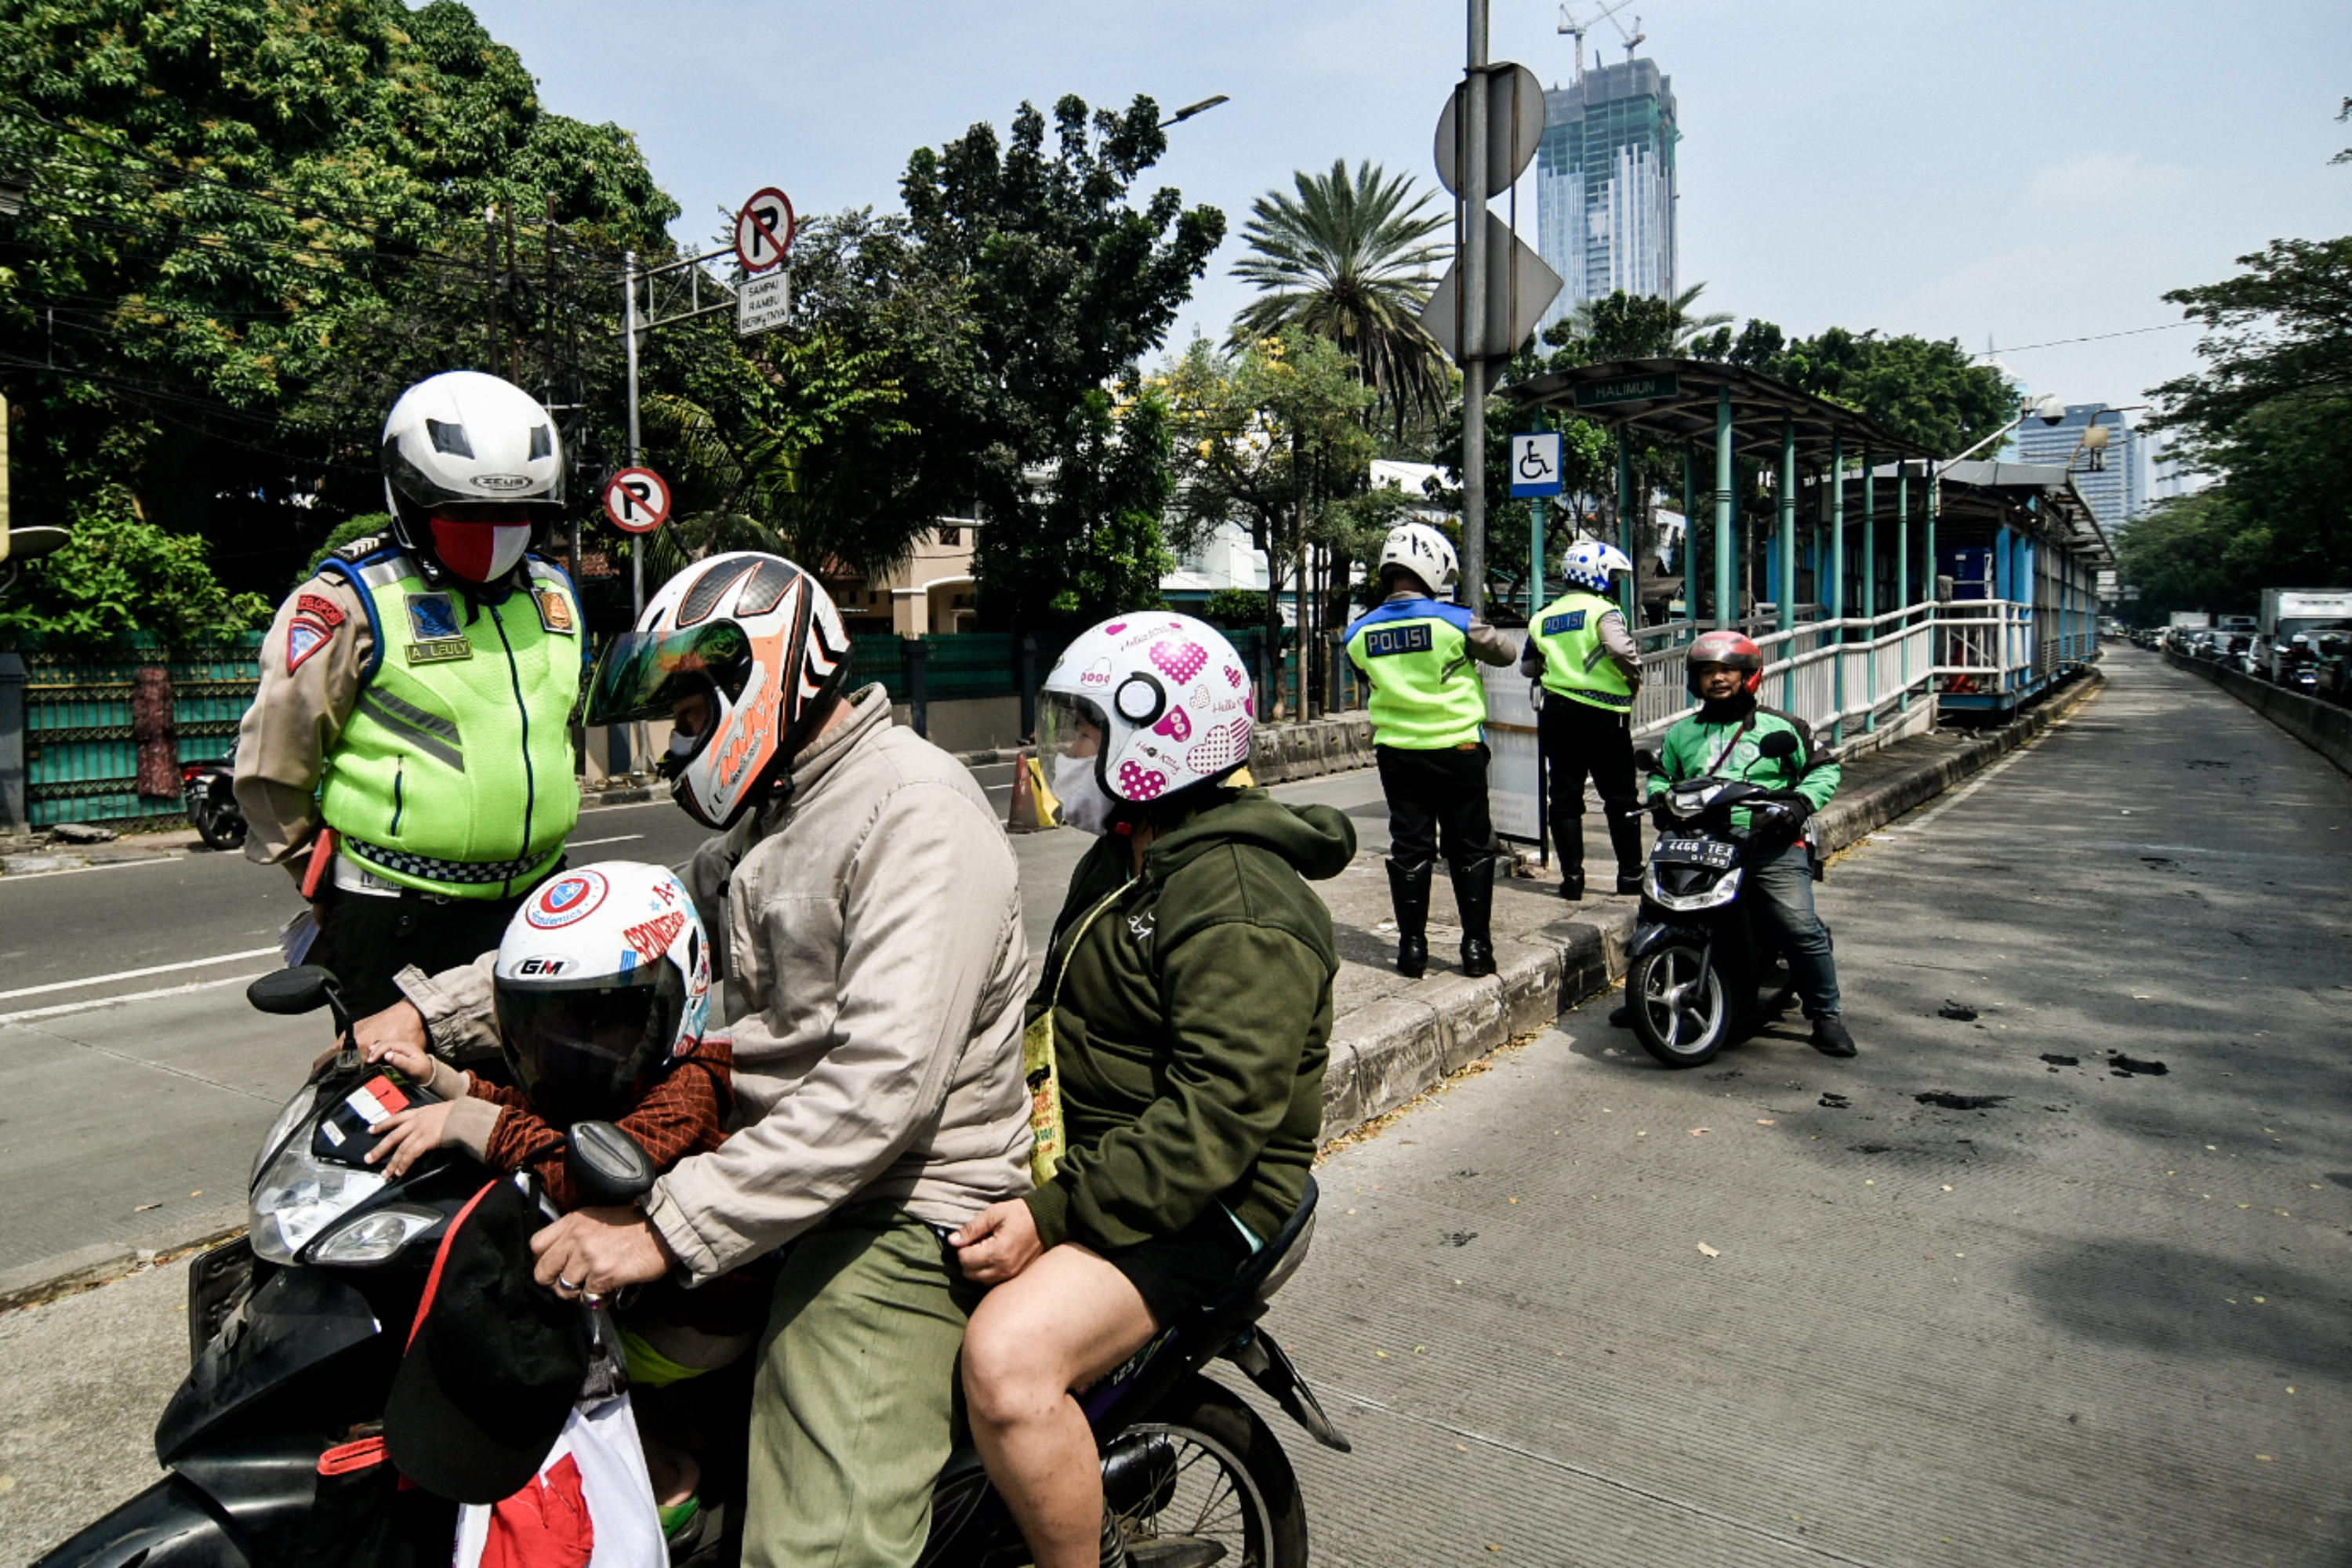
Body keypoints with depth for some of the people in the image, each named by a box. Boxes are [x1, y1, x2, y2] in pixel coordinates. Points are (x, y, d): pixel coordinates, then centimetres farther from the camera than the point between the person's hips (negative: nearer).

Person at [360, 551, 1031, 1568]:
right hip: (779, 1171, 10)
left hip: (893, 1225, -10)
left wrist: (671, 1230, -26)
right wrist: (432, 1009, 8)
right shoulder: (770, 820, 17)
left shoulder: (918, 815, -17)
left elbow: (887, 1077, -26)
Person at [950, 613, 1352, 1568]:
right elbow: (1059, 1021, 21)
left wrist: (1056, 1216, -30)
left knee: (1008, 1354, -31)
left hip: (1200, 1199, -10)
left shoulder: (1242, 906, -19)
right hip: (1088, 1157, 10)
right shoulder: (1120, 862, 14)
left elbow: (1218, 1115, -27)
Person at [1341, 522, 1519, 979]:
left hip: (1396, 753, 3)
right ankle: (1476, 946, 14)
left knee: (1409, 847, 11)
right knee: (1470, 848, 9)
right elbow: (1505, 653, 3)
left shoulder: (1360, 633, -4)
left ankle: (1412, 947, 13)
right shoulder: (1455, 621, -13)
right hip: (1458, 752, -3)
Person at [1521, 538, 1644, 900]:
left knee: (1565, 799, 8)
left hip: (1556, 713, 4)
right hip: (1603, 715, -4)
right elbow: (1621, 648, -26)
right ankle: (1630, 875, 13)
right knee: (1620, 799, 8)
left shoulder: (1542, 618, 9)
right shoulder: (1601, 611, -9)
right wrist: (1634, 676, -8)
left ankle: (1571, 877, 8)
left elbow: (1527, 666, 17)